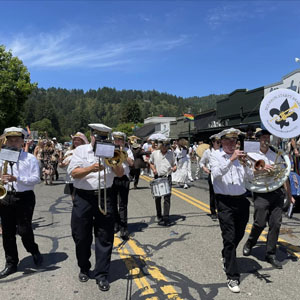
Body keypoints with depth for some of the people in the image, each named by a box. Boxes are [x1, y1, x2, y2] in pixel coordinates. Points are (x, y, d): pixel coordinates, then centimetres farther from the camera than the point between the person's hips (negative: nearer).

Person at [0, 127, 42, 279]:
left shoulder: (30, 158, -2)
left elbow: (36, 179, -10)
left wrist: (17, 178, -22)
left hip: (25, 198, -4)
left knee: (24, 230, -5)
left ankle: (34, 251, 26)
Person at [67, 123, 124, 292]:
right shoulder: (81, 150, 4)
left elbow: (120, 173, 0)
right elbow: (73, 173, -8)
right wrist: (91, 168, -24)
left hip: (104, 197, 1)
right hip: (83, 197, 0)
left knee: (105, 238, 2)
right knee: (82, 237, 10)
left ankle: (102, 275, 14)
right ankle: (84, 269, 32)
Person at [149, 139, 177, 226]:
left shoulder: (171, 154, 4)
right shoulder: (154, 153, 4)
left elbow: (174, 165, 12)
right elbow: (151, 163, 17)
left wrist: (174, 168, -11)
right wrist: (153, 169, -3)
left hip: (167, 177, -1)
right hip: (157, 177, 1)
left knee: (167, 197, -9)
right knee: (157, 198, 7)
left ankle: (166, 218, -7)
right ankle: (159, 217, 22)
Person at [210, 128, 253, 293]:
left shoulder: (239, 155, 7)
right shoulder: (216, 155, -4)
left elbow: (250, 176, 3)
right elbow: (216, 174, -22)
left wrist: (244, 163, -15)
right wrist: (231, 159, -28)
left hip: (241, 200, 5)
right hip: (225, 201, -5)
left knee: (239, 235, 20)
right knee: (229, 238, -5)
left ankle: (226, 257, 47)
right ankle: (232, 277, 3)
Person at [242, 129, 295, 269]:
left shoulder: (276, 155, 14)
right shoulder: (251, 154, 3)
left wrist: (289, 194, 14)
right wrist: (260, 167, -25)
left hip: (277, 192, 4)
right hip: (261, 193, -4)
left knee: (275, 224, 3)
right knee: (260, 223, -2)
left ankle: (271, 254, 18)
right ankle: (249, 244, 27)